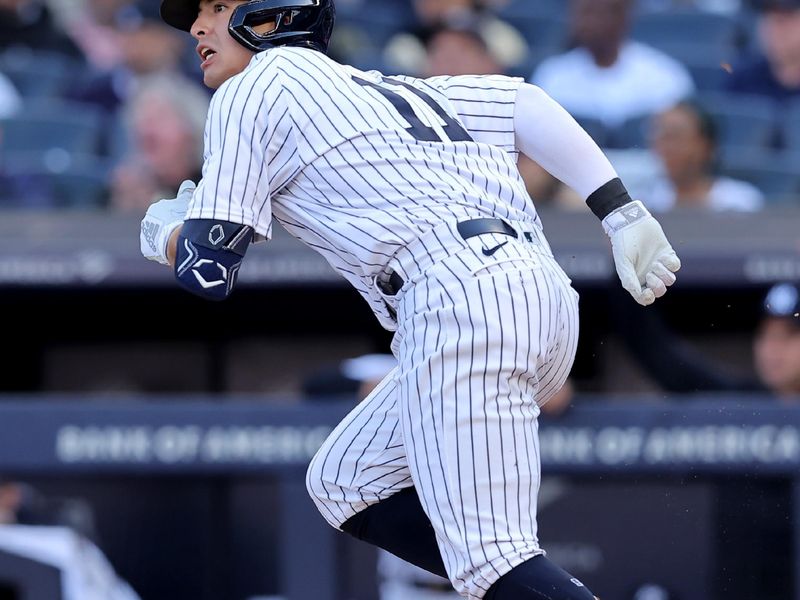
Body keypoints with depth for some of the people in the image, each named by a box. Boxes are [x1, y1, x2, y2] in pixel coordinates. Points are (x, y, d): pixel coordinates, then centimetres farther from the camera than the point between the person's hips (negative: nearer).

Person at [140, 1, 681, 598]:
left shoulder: (252, 91, 9)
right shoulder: (381, 88, 32)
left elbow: (209, 270, 5)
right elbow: (525, 103, 22)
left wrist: (161, 232, 28)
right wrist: (624, 214, 13)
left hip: (463, 296, -9)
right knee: (343, 484, 18)